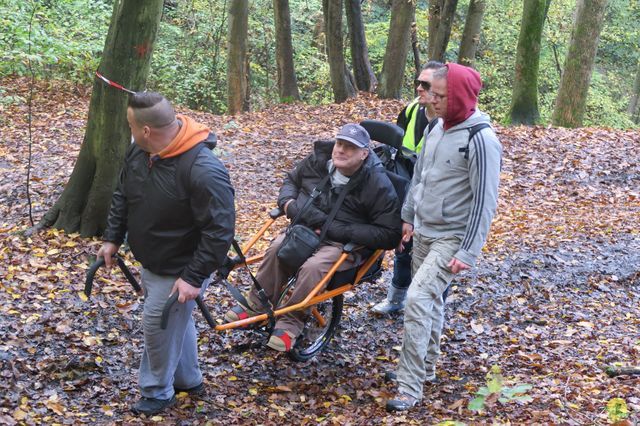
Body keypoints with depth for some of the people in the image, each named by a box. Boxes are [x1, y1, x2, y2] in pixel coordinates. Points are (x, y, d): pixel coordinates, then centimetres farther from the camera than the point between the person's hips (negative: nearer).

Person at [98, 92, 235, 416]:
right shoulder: (138, 152, -8)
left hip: (179, 269, -8)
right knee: (174, 321, 22)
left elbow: (219, 231, -30)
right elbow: (122, 197, 10)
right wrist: (112, 238, 8)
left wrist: (194, 277, -29)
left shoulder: (204, 171, -34)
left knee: (159, 325, -1)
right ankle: (188, 379, 41)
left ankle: (158, 392, 20)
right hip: (152, 263, 8)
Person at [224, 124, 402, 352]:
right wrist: (288, 202, -4)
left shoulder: (378, 185, -15)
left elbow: (389, 235, -18)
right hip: (306, 228, 5)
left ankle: (290, 321, -15)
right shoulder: (319, 160, 0)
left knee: (313, 267, -33)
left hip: (348, 244, -5)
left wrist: (340, 230, -22)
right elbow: (291, 180, 21)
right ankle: (257, 305, -8)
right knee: (277, 249, -24)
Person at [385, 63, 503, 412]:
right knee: (430, 302, 17)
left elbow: (485, 202, -19)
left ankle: (409, 387, -10)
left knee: (417, 300, -17)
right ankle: (425, 368, 33)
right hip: (423, 233, 8)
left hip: (451, 239, -8)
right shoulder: (437, 128, 4)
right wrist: (408, 216, 19)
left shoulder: (481, 140, -19)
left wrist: (468, 253, -19)